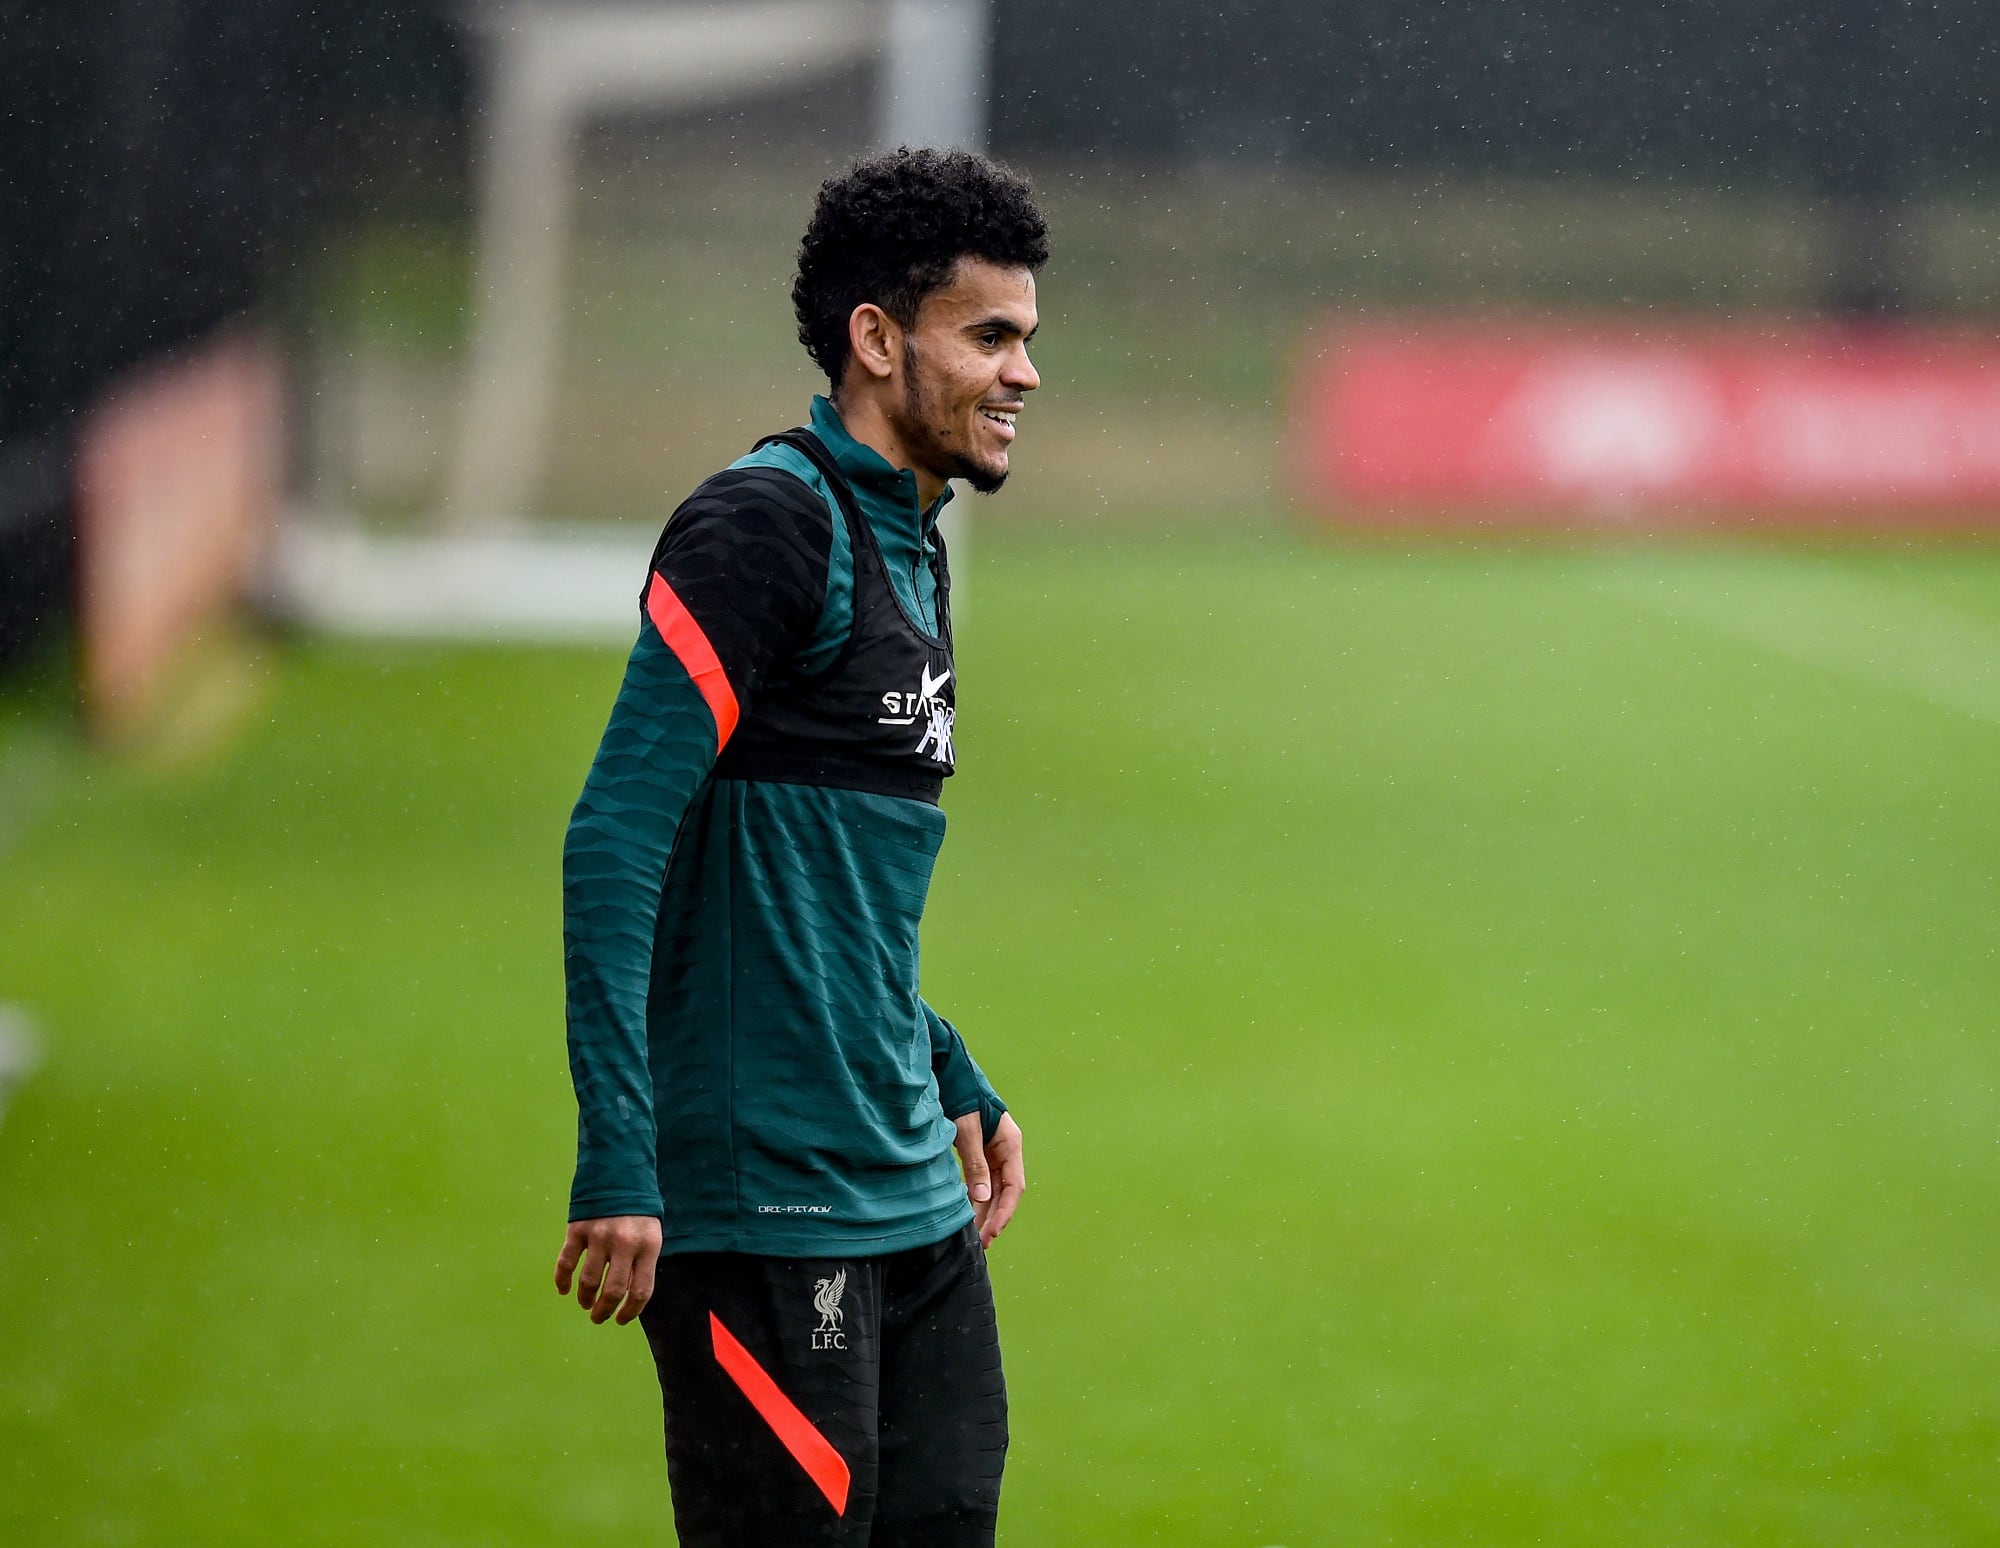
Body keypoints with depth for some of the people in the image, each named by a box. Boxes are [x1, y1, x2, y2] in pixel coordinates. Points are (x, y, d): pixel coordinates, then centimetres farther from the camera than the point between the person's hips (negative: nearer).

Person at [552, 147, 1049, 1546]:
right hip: (765, 1206, -9)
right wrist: (617, 1168, -22)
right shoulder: (768, 527, -12)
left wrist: (956, 1088, 21)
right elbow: (614, 845, -18)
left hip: (914, 1204, 9)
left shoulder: (910, 551, 17)